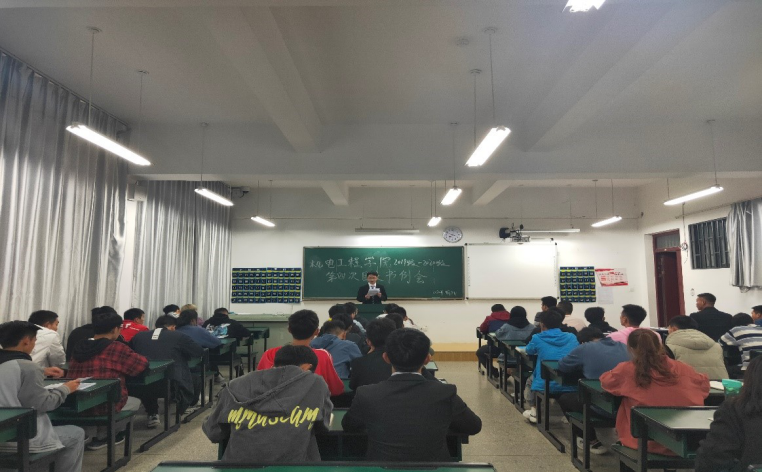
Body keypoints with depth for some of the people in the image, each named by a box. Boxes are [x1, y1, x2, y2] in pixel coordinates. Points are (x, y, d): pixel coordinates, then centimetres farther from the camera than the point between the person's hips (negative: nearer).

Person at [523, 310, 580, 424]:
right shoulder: (572, 337, 1)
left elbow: (529, 351, 13)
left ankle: (535, 411, 34)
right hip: (570, 386, 3)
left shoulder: (538, 338, -7)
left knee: (531, 378, 32)